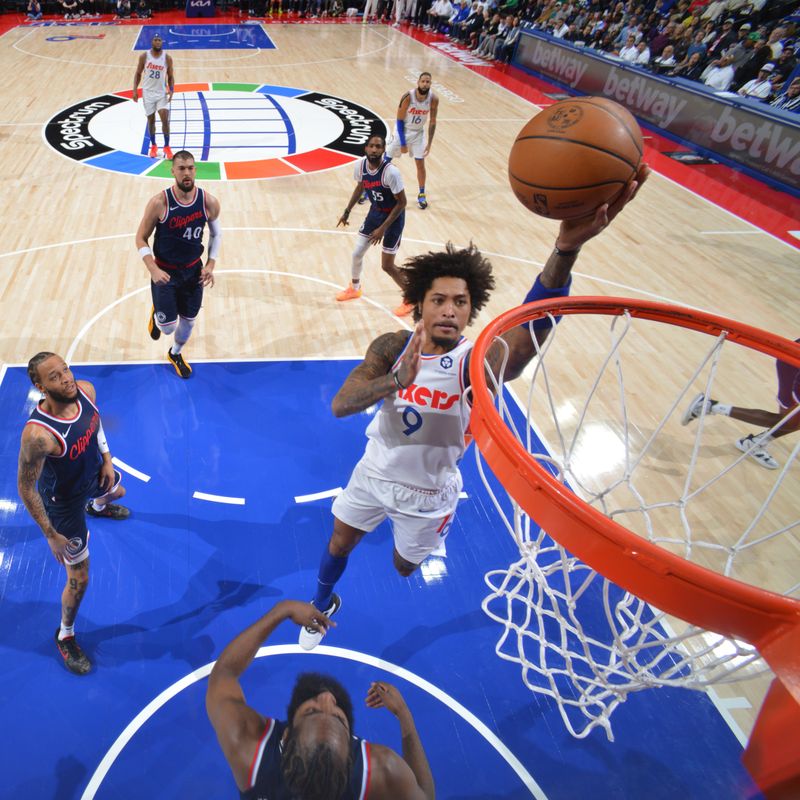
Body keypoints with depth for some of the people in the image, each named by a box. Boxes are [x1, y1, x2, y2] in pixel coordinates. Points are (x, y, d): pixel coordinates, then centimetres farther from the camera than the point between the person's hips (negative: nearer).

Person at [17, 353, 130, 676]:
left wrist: (107, 459, 1)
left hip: (94, 472, 6)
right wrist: (51, 535, -19)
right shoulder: (38, 433, -42)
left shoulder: (86, 390, -23)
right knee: (79, 579, 7)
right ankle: (65, 636, 37)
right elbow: (25, 488, -27)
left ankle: (98, 507, 81)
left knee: (116, 491, 42)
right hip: (64, 501, -6)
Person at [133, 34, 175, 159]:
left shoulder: (167, 58, -4)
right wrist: (135, 90, -4)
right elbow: (138, 74, 3)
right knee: (151, 120, 8)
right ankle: (153, 146, 22)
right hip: (148, 92, 1)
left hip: (162, 93, 0)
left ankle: (167, 147, 1)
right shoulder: (144, 56, -5)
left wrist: (171, 90, -12)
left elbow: (170, 76, 3)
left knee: (165, 119, -12)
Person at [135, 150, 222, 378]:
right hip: (165, 272, -3)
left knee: (188, 320, 16)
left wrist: (210, 265, -4)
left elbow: (216, 234, 7)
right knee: (169, 327, -2)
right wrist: (153, 270, -23)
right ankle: (156, 315, 38)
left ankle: (175, 354, 47)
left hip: (194, 271, 3)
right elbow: (141, 239, -10)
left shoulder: (209, 202, -12)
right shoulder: (159, 202, -20)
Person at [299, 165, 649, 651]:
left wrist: (567, 247, -69)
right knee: (339, 545, 22)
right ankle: (323, 605, 55)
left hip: (428, 496, -2)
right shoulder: (392, 347, -17)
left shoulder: (476, 362, -29)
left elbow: (529, 333, -51)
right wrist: (395, 381, -46)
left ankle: (419, 544, 63)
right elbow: (340, 405, -26)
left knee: (405, 567, 24)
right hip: (373, 473, 2)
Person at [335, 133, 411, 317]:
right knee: (357, 254, 13)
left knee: (387, 266, -3)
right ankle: (354, 288, 41)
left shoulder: (391, 172, -30)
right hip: (374, 212, 6)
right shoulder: (360, 165, -10)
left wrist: (382, 228, -24)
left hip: (393, 217, -6)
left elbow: (402, 202, -22)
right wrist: (347, 211, 12)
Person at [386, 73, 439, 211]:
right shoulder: (408, 97, -26)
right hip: (402, 131, -2)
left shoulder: (433, 99, -17)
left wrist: (429, 144, -9)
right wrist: (403, 143, -18)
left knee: (420, 163, -1)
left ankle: (421, 194, 17)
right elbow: (400, 120, -18)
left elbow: (432, 122, -6)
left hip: (418, 133, 2)